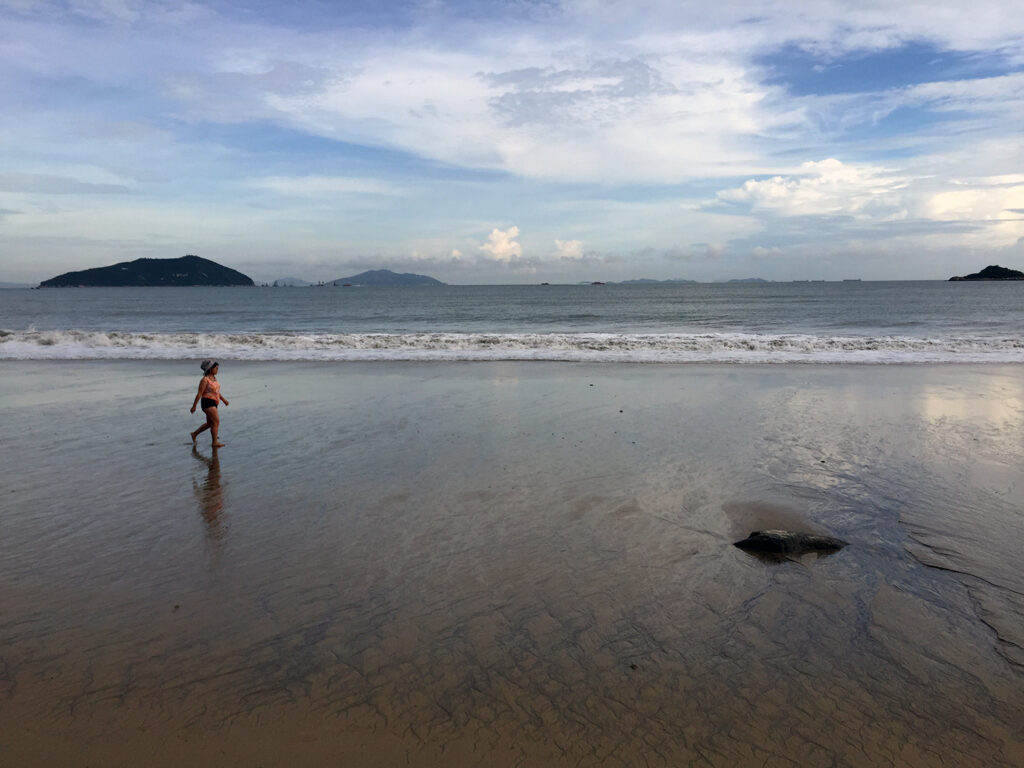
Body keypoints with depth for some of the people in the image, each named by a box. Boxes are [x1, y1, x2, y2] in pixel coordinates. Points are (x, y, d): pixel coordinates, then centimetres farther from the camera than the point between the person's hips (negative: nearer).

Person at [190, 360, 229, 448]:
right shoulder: (204, 380, -15)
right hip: (207, 402, -9)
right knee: (216, 422, -13)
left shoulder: (214, 378, 11)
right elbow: (199, 394, -14)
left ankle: (194, 434, 34)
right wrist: (194, 406, -12)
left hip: (213, 403, 9)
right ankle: (215, 442, -8)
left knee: (209, 424, 17)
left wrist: (223, 399, 13)